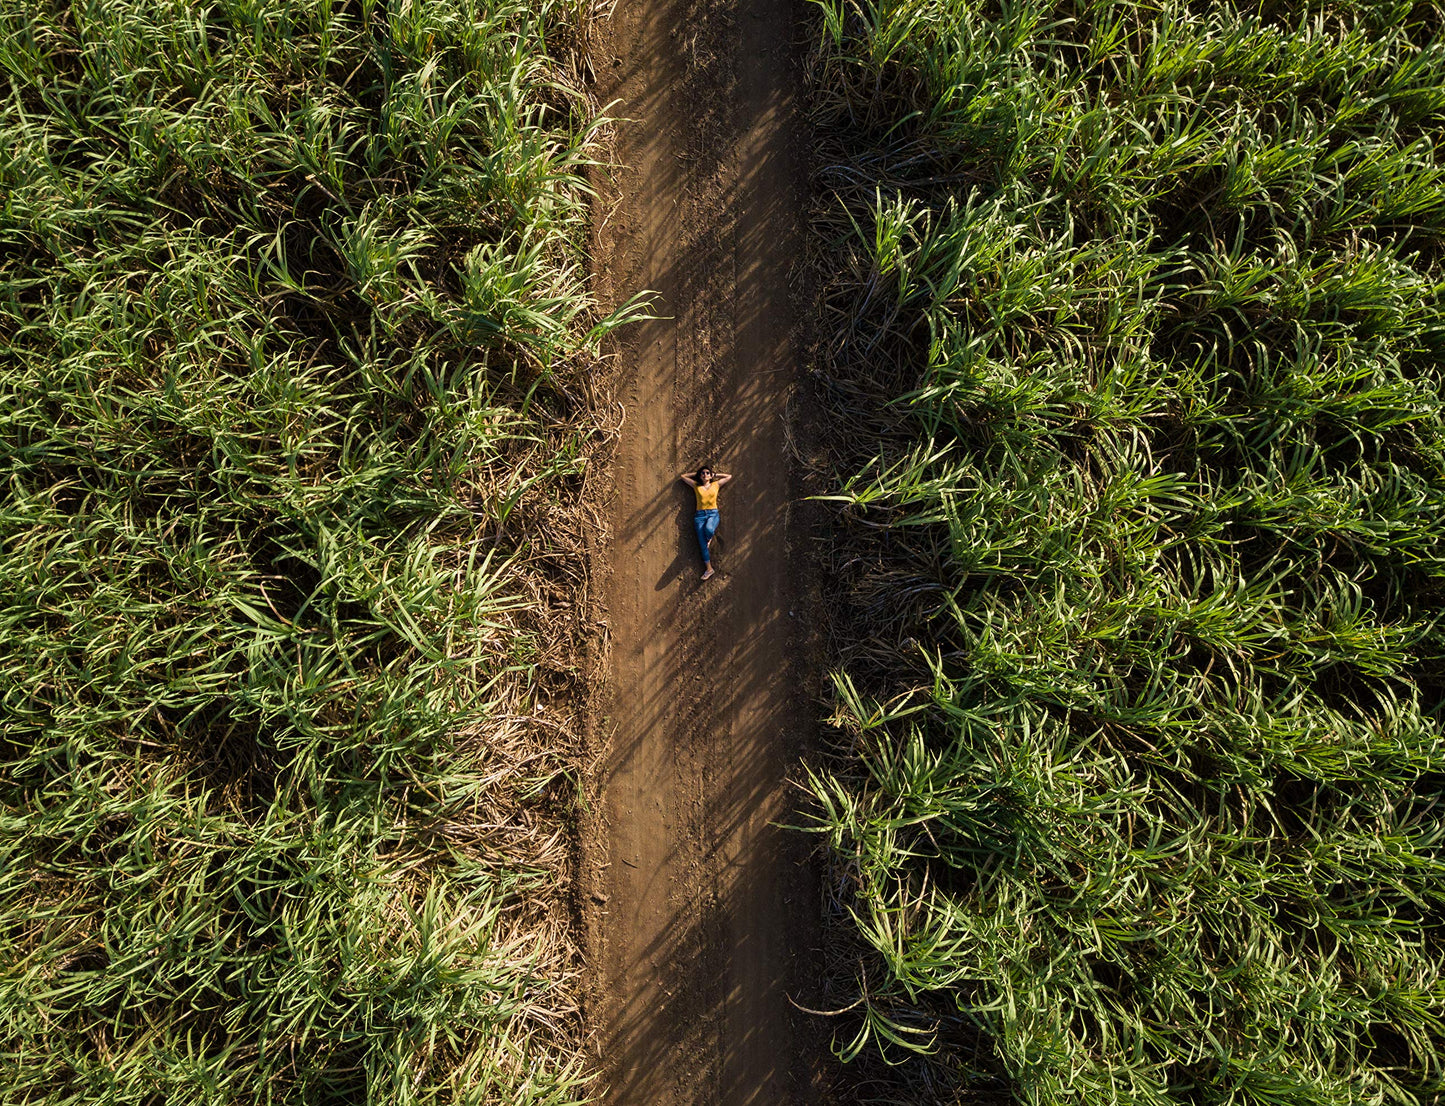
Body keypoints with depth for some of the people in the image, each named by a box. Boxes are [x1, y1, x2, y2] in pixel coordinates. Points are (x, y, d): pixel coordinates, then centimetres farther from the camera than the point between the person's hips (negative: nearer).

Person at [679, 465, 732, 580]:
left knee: (709, 529, -36)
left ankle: (709, 539, 2)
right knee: (702, 544, -6)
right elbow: (682, 476, 20)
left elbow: (729, 476, 20)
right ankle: (708, 569, 0)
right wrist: (696, 474, 21)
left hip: (713, 514, -1)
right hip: (700, 515, 1)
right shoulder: (696, 486, 13)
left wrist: (715, 475, 19)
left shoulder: (716, 484, 12)